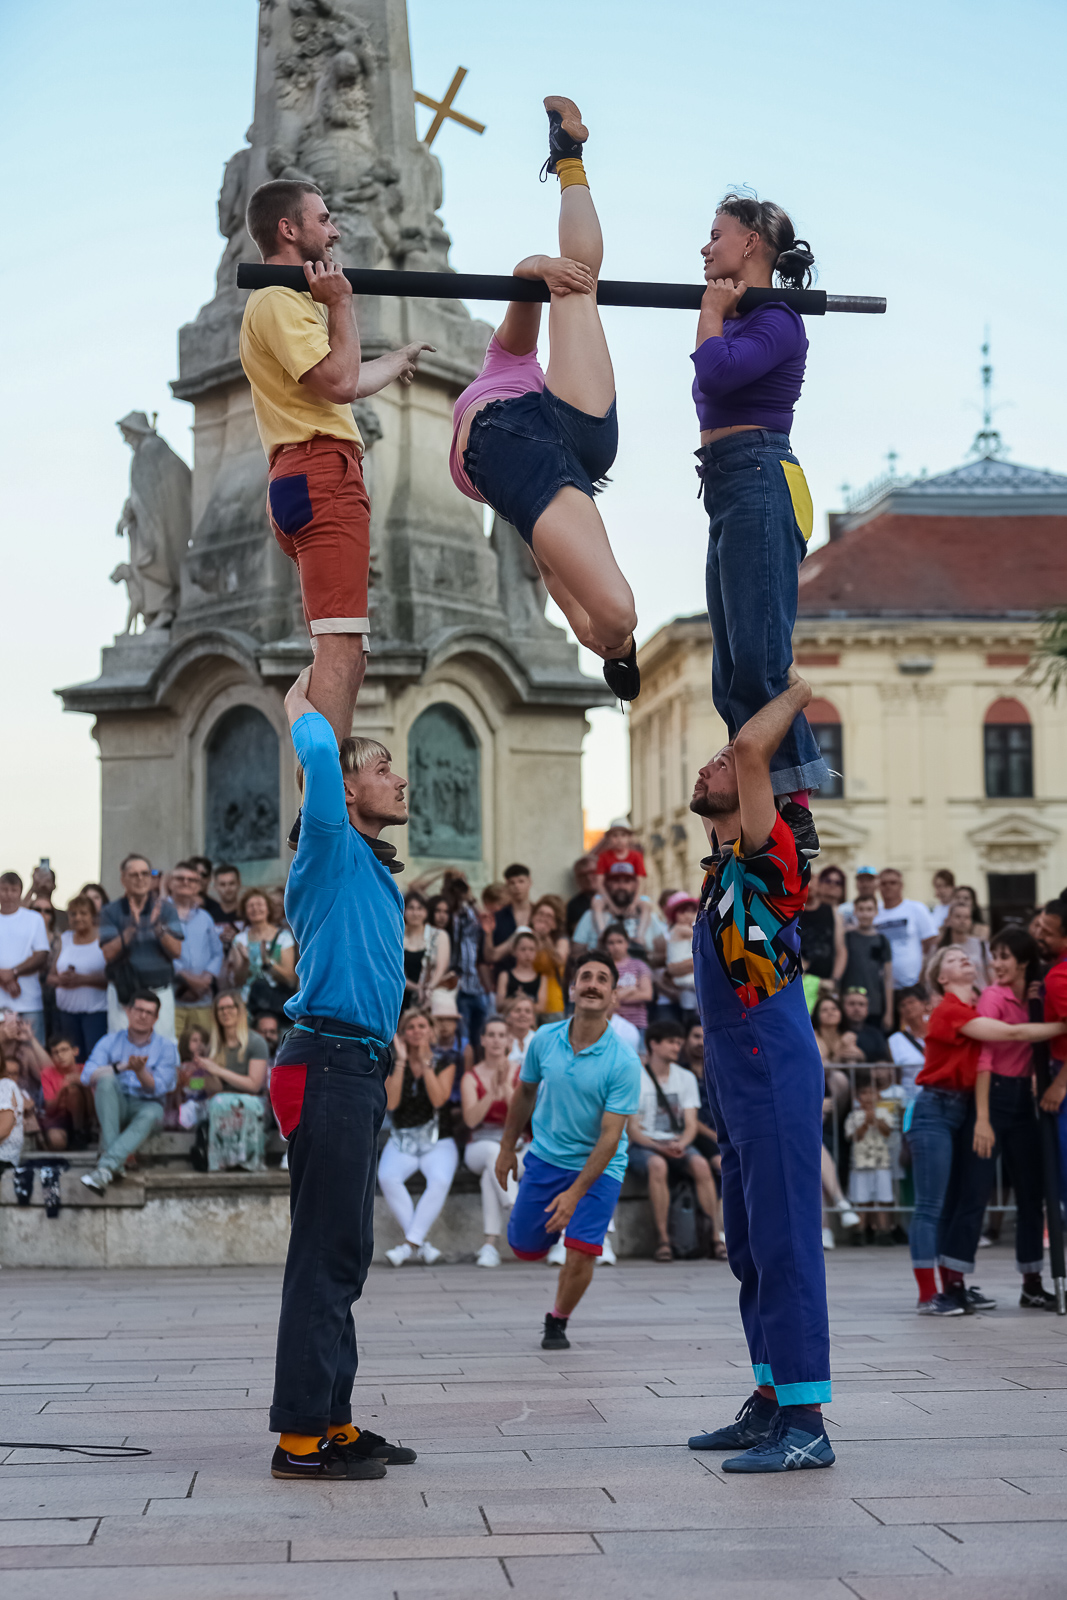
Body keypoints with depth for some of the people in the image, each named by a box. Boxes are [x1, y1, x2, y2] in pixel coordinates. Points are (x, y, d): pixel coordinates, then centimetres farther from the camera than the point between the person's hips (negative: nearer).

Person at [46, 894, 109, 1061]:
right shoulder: (64, 939, 15)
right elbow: (50, 977, 15)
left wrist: (83, 979, -19)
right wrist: (60, 980, -8)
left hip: (96, 1011, -5)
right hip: (67, 1010, 5)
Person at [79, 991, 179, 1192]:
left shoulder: (166, 1047, 4)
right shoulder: (111, 1041, 7)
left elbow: (158, 1089, -8)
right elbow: (87, 1076, -8)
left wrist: (140, 1071, -27)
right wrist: (122, 1067, -22)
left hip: (145, 1105, -1)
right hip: (114, 1108, 1)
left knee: (151, 1113, -37)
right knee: (106, 1079, -31)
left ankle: (105, 1166, -50)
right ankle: (116, 1162, -39)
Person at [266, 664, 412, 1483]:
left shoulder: (372, 867, 20)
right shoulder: (332, 854, -7)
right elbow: (319, 755, -22)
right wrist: (301, 705, -6)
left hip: (358, 1070, 10)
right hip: (329, 1068, -10)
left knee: (344, 1254, 13)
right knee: (325, 1254, -9)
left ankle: (333, 1421, 19)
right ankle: (301, 1436, -7)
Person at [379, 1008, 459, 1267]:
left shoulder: (444, 1061, 3)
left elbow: (438, 1099, -13)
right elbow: (391, 1102, -11)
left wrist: (425, 1062, -13)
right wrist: (401, 1061, -12)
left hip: (438, 1141, -1)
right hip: (402, 1140, 1)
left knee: (440, 1179, -34)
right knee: (387, 1178, -32)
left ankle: (410, 1242, -31)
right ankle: (421, 1243, -28)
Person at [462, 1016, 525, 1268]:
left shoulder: (521, 1072, 3)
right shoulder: (471, 1077, 4)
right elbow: (471, 1119, -12)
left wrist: (506, 1086, -23)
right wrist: (492, 1093, -26)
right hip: (480, 1146, 1)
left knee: (491, 1174, -35)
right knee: (494, 1153, -37)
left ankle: (491, 1244, -35)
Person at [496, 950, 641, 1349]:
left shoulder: (623, 1062, -22)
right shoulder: (544, 1040, -10)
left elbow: (610, 1136, -23)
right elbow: (525, 1092, 9)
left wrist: (575, 1193, -28)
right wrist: (508, 1148, 14)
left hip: (598, 1166, -3)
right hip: (545, 1156, 3)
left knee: (581, 1254, -14)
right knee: (525, 1247, 9)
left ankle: (557, 1322, 15)